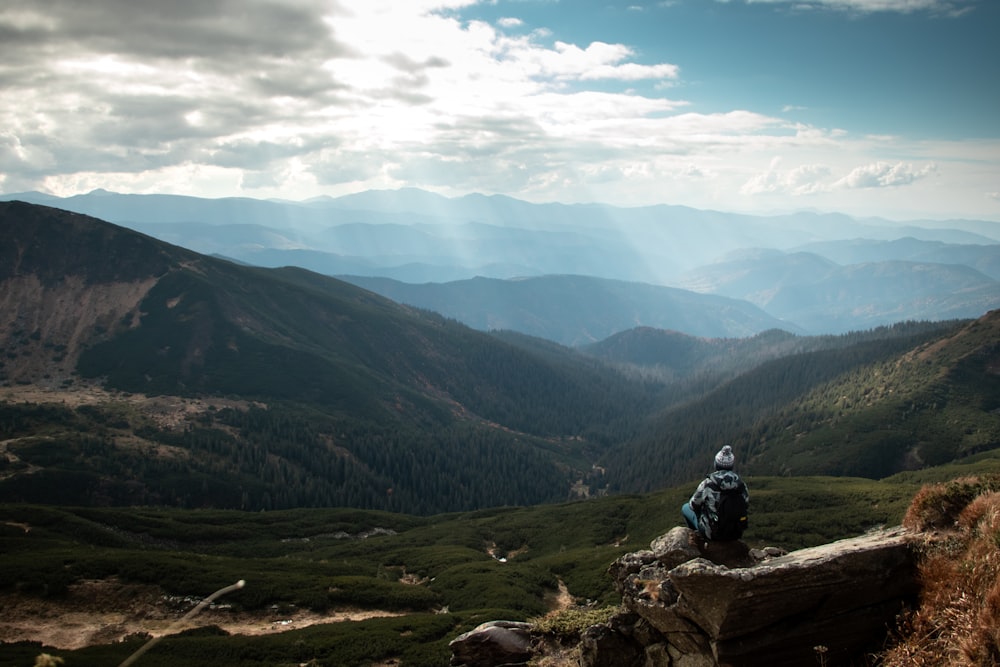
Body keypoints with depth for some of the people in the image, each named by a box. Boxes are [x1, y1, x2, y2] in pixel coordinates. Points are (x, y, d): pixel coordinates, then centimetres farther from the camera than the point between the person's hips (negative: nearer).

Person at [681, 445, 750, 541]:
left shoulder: (707, 484, -21)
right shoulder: (742, 485, -12)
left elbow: (693, 505, -8)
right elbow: (746, 506, 4)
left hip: (712, 533, -4)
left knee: (685, 507, 24)